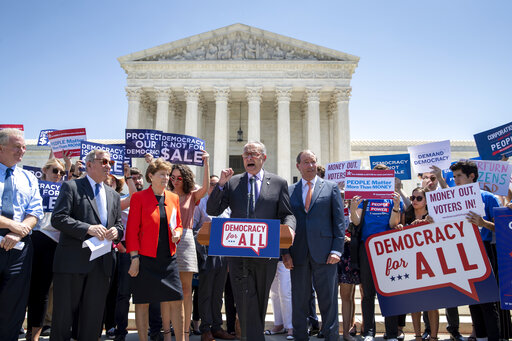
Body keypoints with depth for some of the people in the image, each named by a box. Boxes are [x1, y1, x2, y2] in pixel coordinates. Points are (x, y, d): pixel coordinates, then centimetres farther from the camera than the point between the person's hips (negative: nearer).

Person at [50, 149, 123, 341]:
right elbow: (58, 218, -10)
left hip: (102, 264, 5)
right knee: (64, 314, 4)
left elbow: (119, 225, 20)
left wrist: (116, 231, -3)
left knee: (93, 316, 11)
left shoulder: (114, 196, 18)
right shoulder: (71, 187, 0)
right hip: (73, 261, -5)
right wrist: (88, 228, -20)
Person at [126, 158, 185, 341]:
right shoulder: (139, 197, -3)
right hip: (145, 258, -4)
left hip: (167, 258, 4)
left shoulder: (173, 198, 10)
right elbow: (132, 230, -5)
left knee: (175, 299, 2)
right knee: (142, 302, 5)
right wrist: (134, 257, -11)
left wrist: (177, 233, -4)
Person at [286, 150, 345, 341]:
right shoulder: (289, 191, 11)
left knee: (328, 299, 4)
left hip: (324, 253, -1)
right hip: (298, 254, 2)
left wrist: (337, 250, -6)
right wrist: (285, 252, -1)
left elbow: (339, 221, 3)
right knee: (299, 300, 9)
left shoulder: (331, 188, 8)